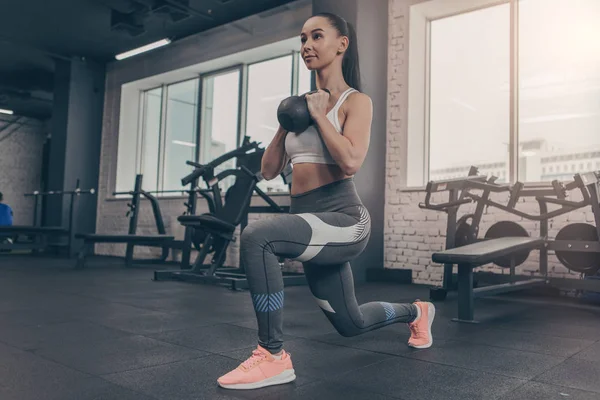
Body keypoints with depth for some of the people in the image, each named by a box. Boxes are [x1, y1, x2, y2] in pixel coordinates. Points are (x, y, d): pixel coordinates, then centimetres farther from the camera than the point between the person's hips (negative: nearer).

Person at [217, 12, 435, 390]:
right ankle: (415, 311, 51)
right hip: (312, 223, 8)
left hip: (344, 219, -8)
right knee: (351, 323, 22)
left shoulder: (356, 101, -4)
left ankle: (273, 355, -19)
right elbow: (269, 170, 13)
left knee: (256, 237, -33)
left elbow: (351, 161, -23)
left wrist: (319, 115, -12)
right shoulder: (306, 103, 15)